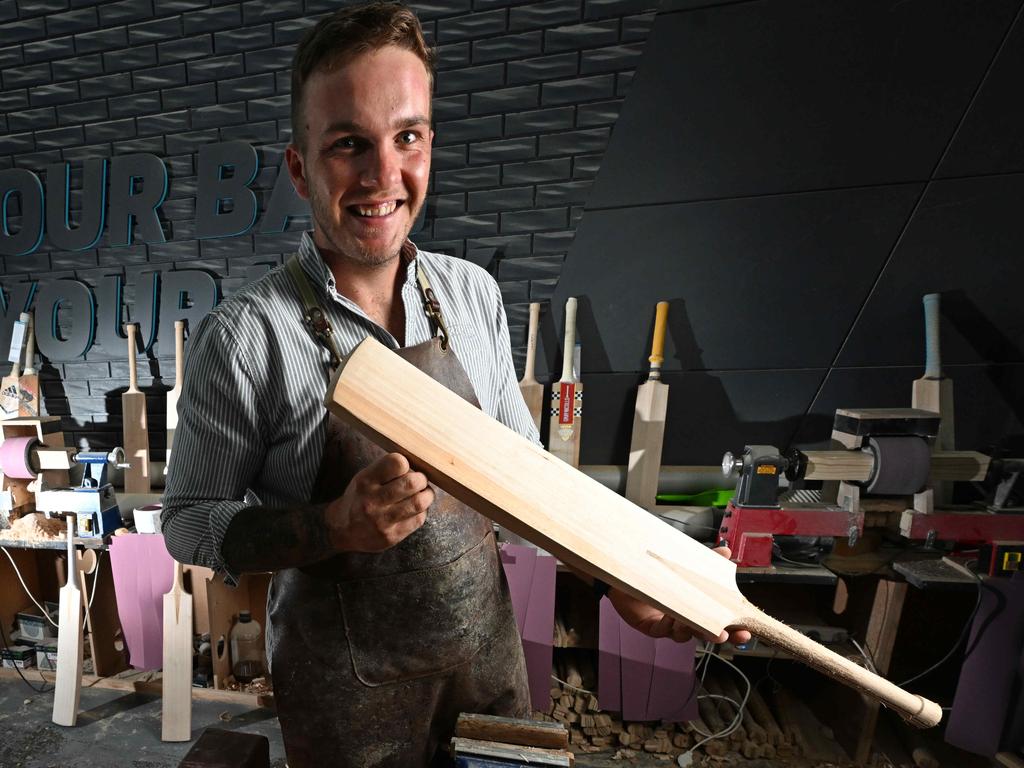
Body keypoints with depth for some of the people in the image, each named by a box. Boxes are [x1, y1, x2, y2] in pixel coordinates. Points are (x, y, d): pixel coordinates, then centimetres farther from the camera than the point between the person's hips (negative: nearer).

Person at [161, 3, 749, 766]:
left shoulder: (473, 293, -7)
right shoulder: (244, 337, -20)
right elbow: (189, 522, -10)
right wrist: (336, 527, -27)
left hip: (488, 647, 4)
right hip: (348, 693, -3)